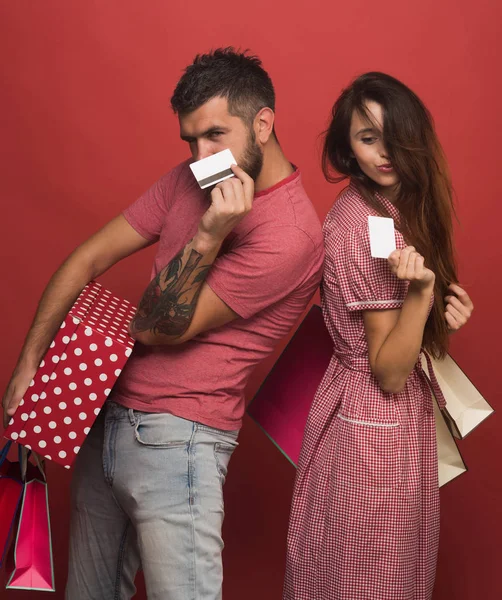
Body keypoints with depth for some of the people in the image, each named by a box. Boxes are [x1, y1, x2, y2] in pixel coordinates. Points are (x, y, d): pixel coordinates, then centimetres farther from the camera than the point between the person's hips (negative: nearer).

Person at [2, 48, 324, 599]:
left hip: (176, 439, -7)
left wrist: (209, 235, -26)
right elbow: (88, 259, 5)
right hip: (108, 417, 7)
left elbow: (159, 330, -15)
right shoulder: (189, 181, 5)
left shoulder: (289, 233, -18)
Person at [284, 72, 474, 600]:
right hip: (377, 427, -9)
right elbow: (389, 373, -22)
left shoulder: (383, 206, 4)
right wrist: (421, 290, -35)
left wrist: (441, 310, -2)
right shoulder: (363, 229, -24)